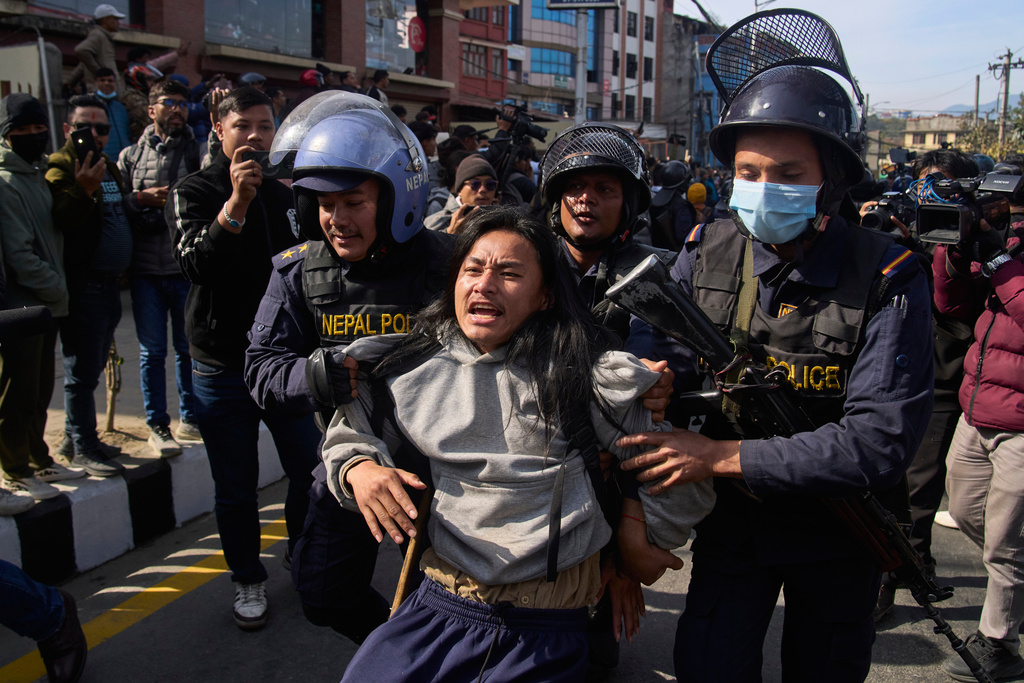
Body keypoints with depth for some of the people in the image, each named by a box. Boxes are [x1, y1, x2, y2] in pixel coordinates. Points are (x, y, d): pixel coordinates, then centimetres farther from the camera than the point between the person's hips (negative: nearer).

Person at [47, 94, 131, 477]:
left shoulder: (109, 167, 17)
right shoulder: (60, 167, -9)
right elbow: (59, 222, -23)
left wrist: (123, 270, 19)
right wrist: (82, 190, -37)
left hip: (109, 284, 8)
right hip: (83, 285, -8)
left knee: (91, 368, 16)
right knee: (82, 370, -2)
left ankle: (74, 439, 28)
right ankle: (83, 447, 9)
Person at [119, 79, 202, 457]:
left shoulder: (197, 150, 7)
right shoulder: (131, 156, 10)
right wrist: (142, 198, -10)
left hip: (187, 267, 0)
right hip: (146, 269, 0)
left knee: (189, 348, 9)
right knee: (152, 351, 6)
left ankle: (190, 419, 23)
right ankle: (157, 425, 17)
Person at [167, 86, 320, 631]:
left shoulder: (291, 191, 9)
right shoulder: (194, 191, -4)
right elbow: (193, 263, -21)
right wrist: (236, 203, -32)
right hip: (223, 365, -3)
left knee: (310, 469, 8)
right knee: (236, 488, 9)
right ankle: (247, 580, 30)